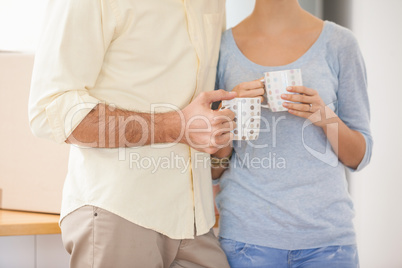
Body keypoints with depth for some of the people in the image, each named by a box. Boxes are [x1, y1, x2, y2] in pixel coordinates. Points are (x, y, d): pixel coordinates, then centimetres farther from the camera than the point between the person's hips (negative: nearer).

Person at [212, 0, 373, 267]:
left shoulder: (339, 43, 2)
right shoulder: (222, 47, 3)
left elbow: (359, 158, 5)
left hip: (326, 233, 0)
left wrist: (326, 117, -14)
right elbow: (213, 169, 5)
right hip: (247, 232, 0)